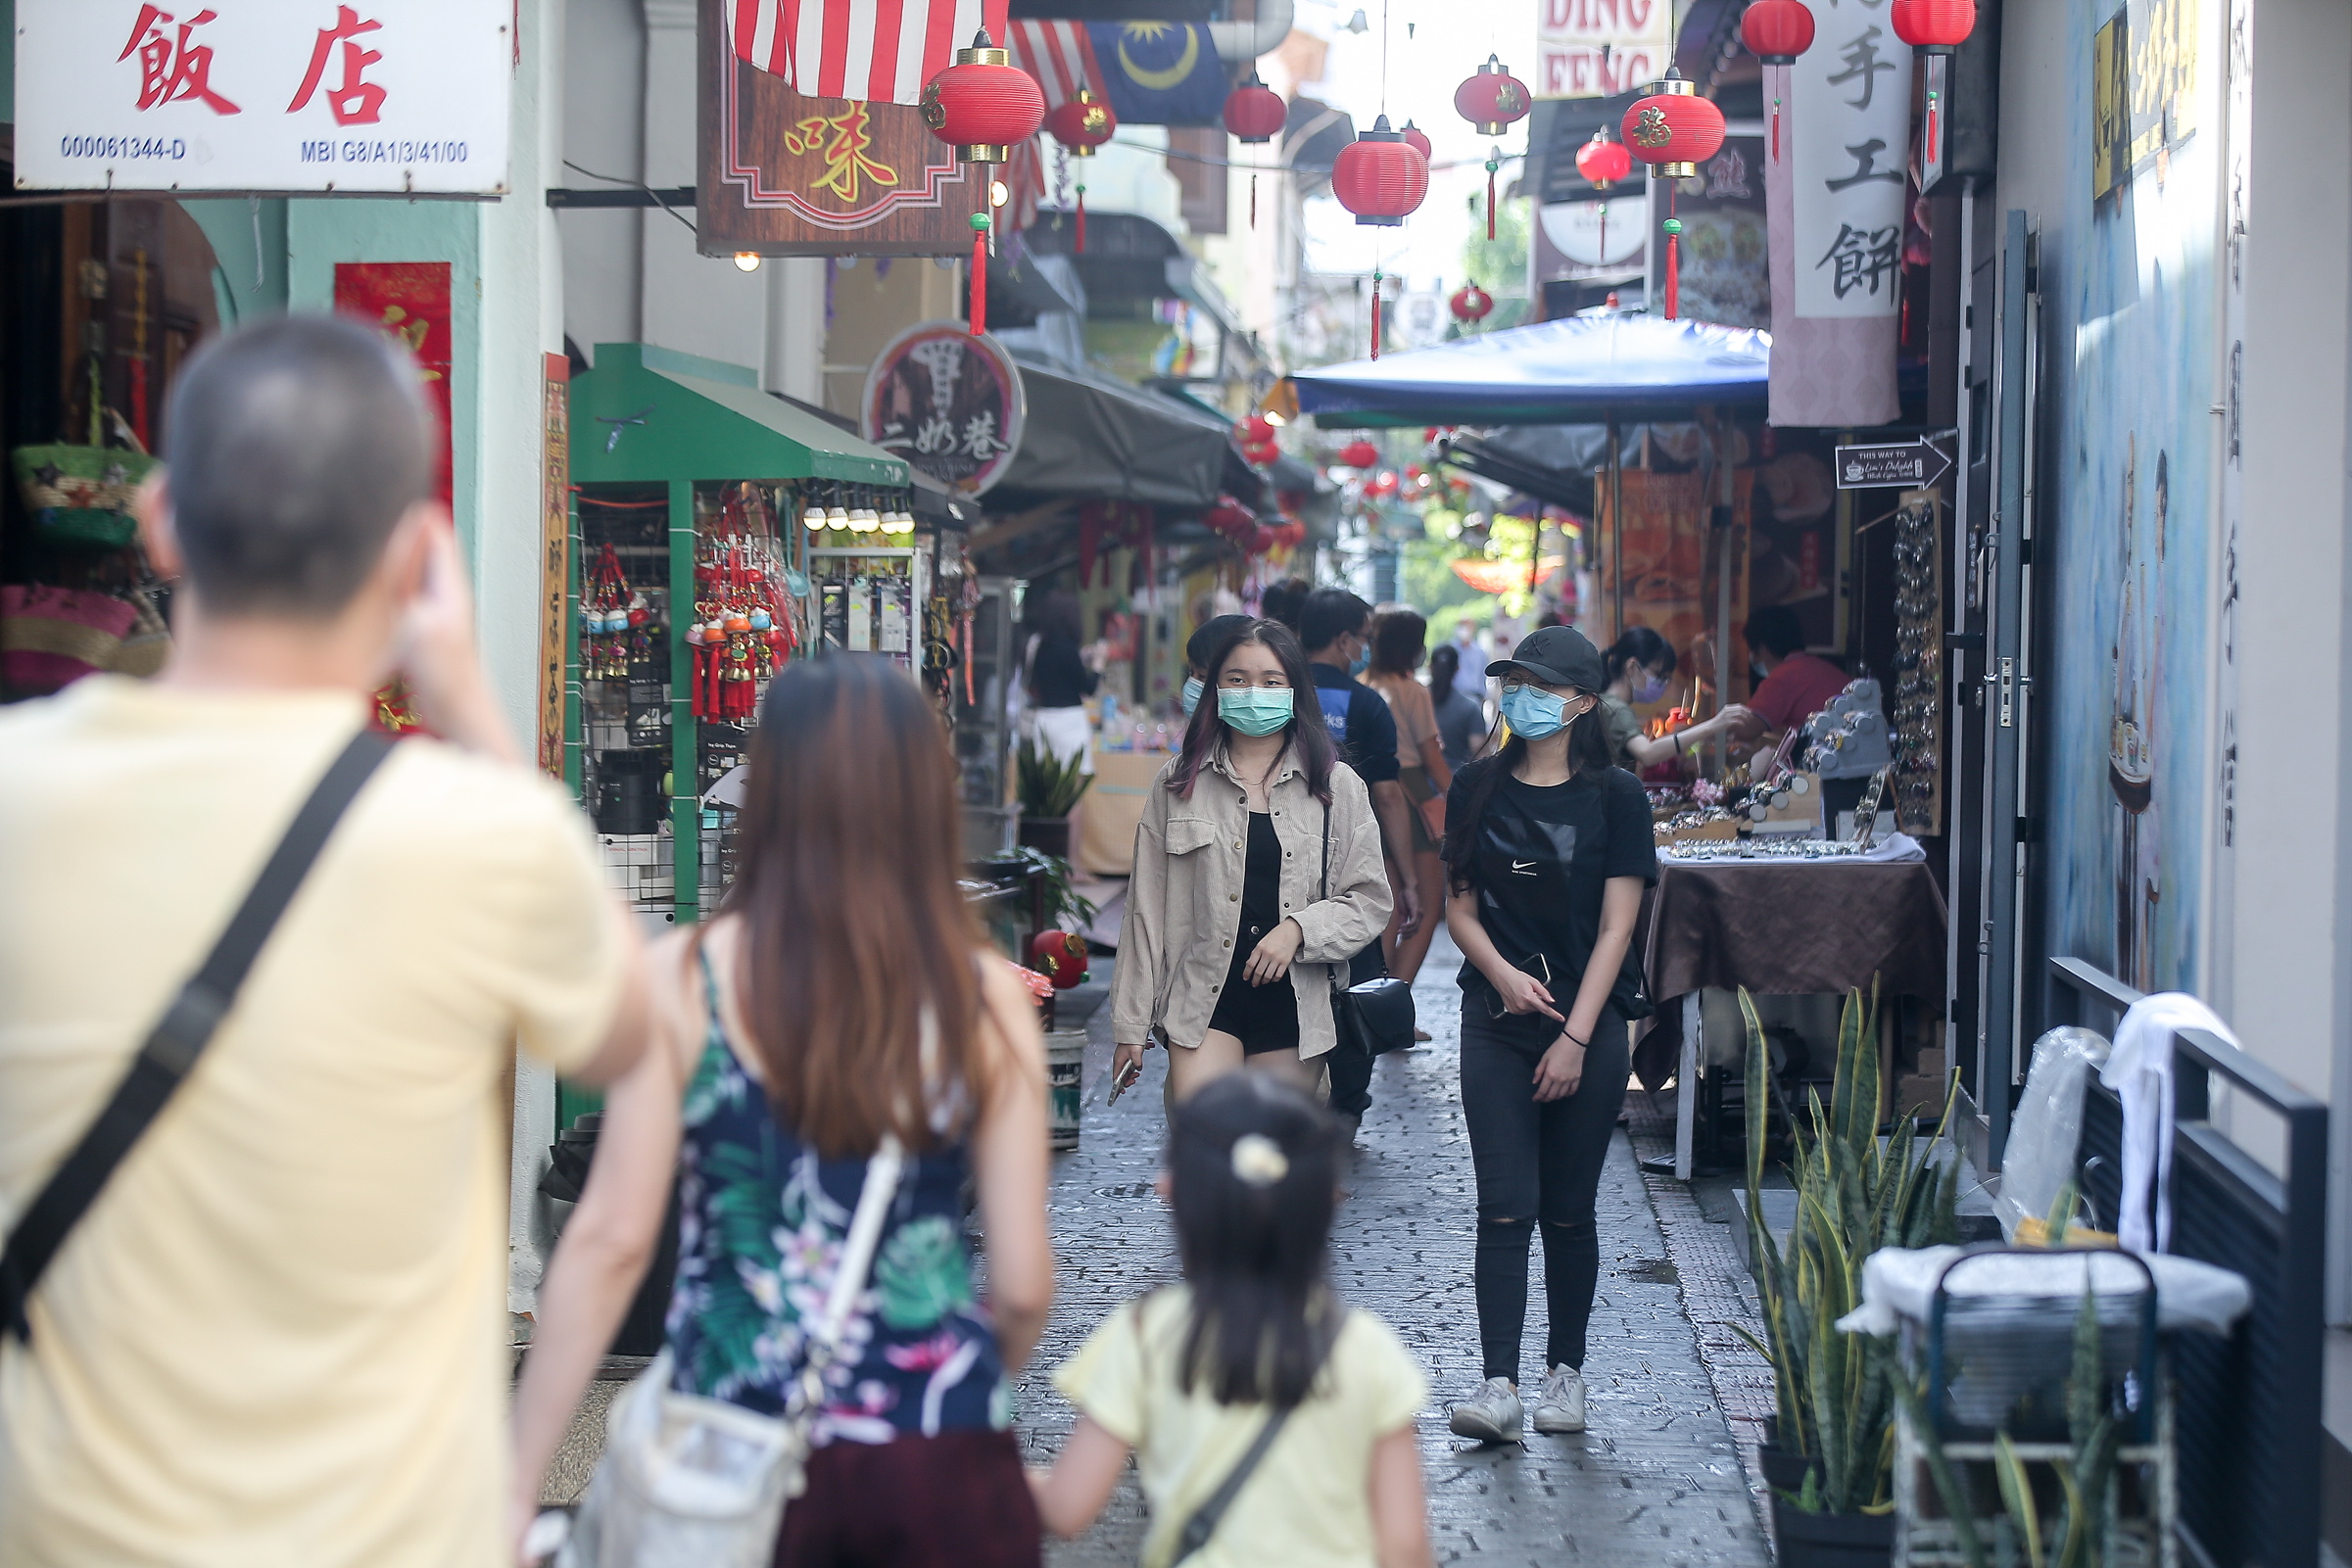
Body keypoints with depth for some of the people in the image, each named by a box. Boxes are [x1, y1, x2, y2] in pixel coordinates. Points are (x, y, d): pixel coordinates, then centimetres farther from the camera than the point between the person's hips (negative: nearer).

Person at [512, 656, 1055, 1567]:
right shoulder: (986, 999, -5)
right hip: (941, 1460, 0)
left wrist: (514, 1488, -6)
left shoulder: (682, 981, -7)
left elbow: (610, 1239, -10)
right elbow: (1022, 1282, -3)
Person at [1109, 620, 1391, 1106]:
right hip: (1203, 1000, -1)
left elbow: (1370, 901, 5)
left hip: (1295, 1005, 1)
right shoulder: (1180, 783, 8)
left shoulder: (1337, 787, 7)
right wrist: (1130, 1025, 5)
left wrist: (1298, 930, -14)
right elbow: (1147, 909, 8)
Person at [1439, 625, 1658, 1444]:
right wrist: (1503, 973, -11)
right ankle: (1498, 1382, -11)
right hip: (1496, 1017, 1)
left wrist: (1576, 1037, -10)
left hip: (1587, 1016, -1)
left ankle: (1566, 1370, 20)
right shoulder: (1477, 788, 6)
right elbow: (1460, 906, 9)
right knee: (1505, 1205, -8)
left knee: (1568, 1209, 7)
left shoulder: (1615, 796, -1)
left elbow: (1615, 926, -4)